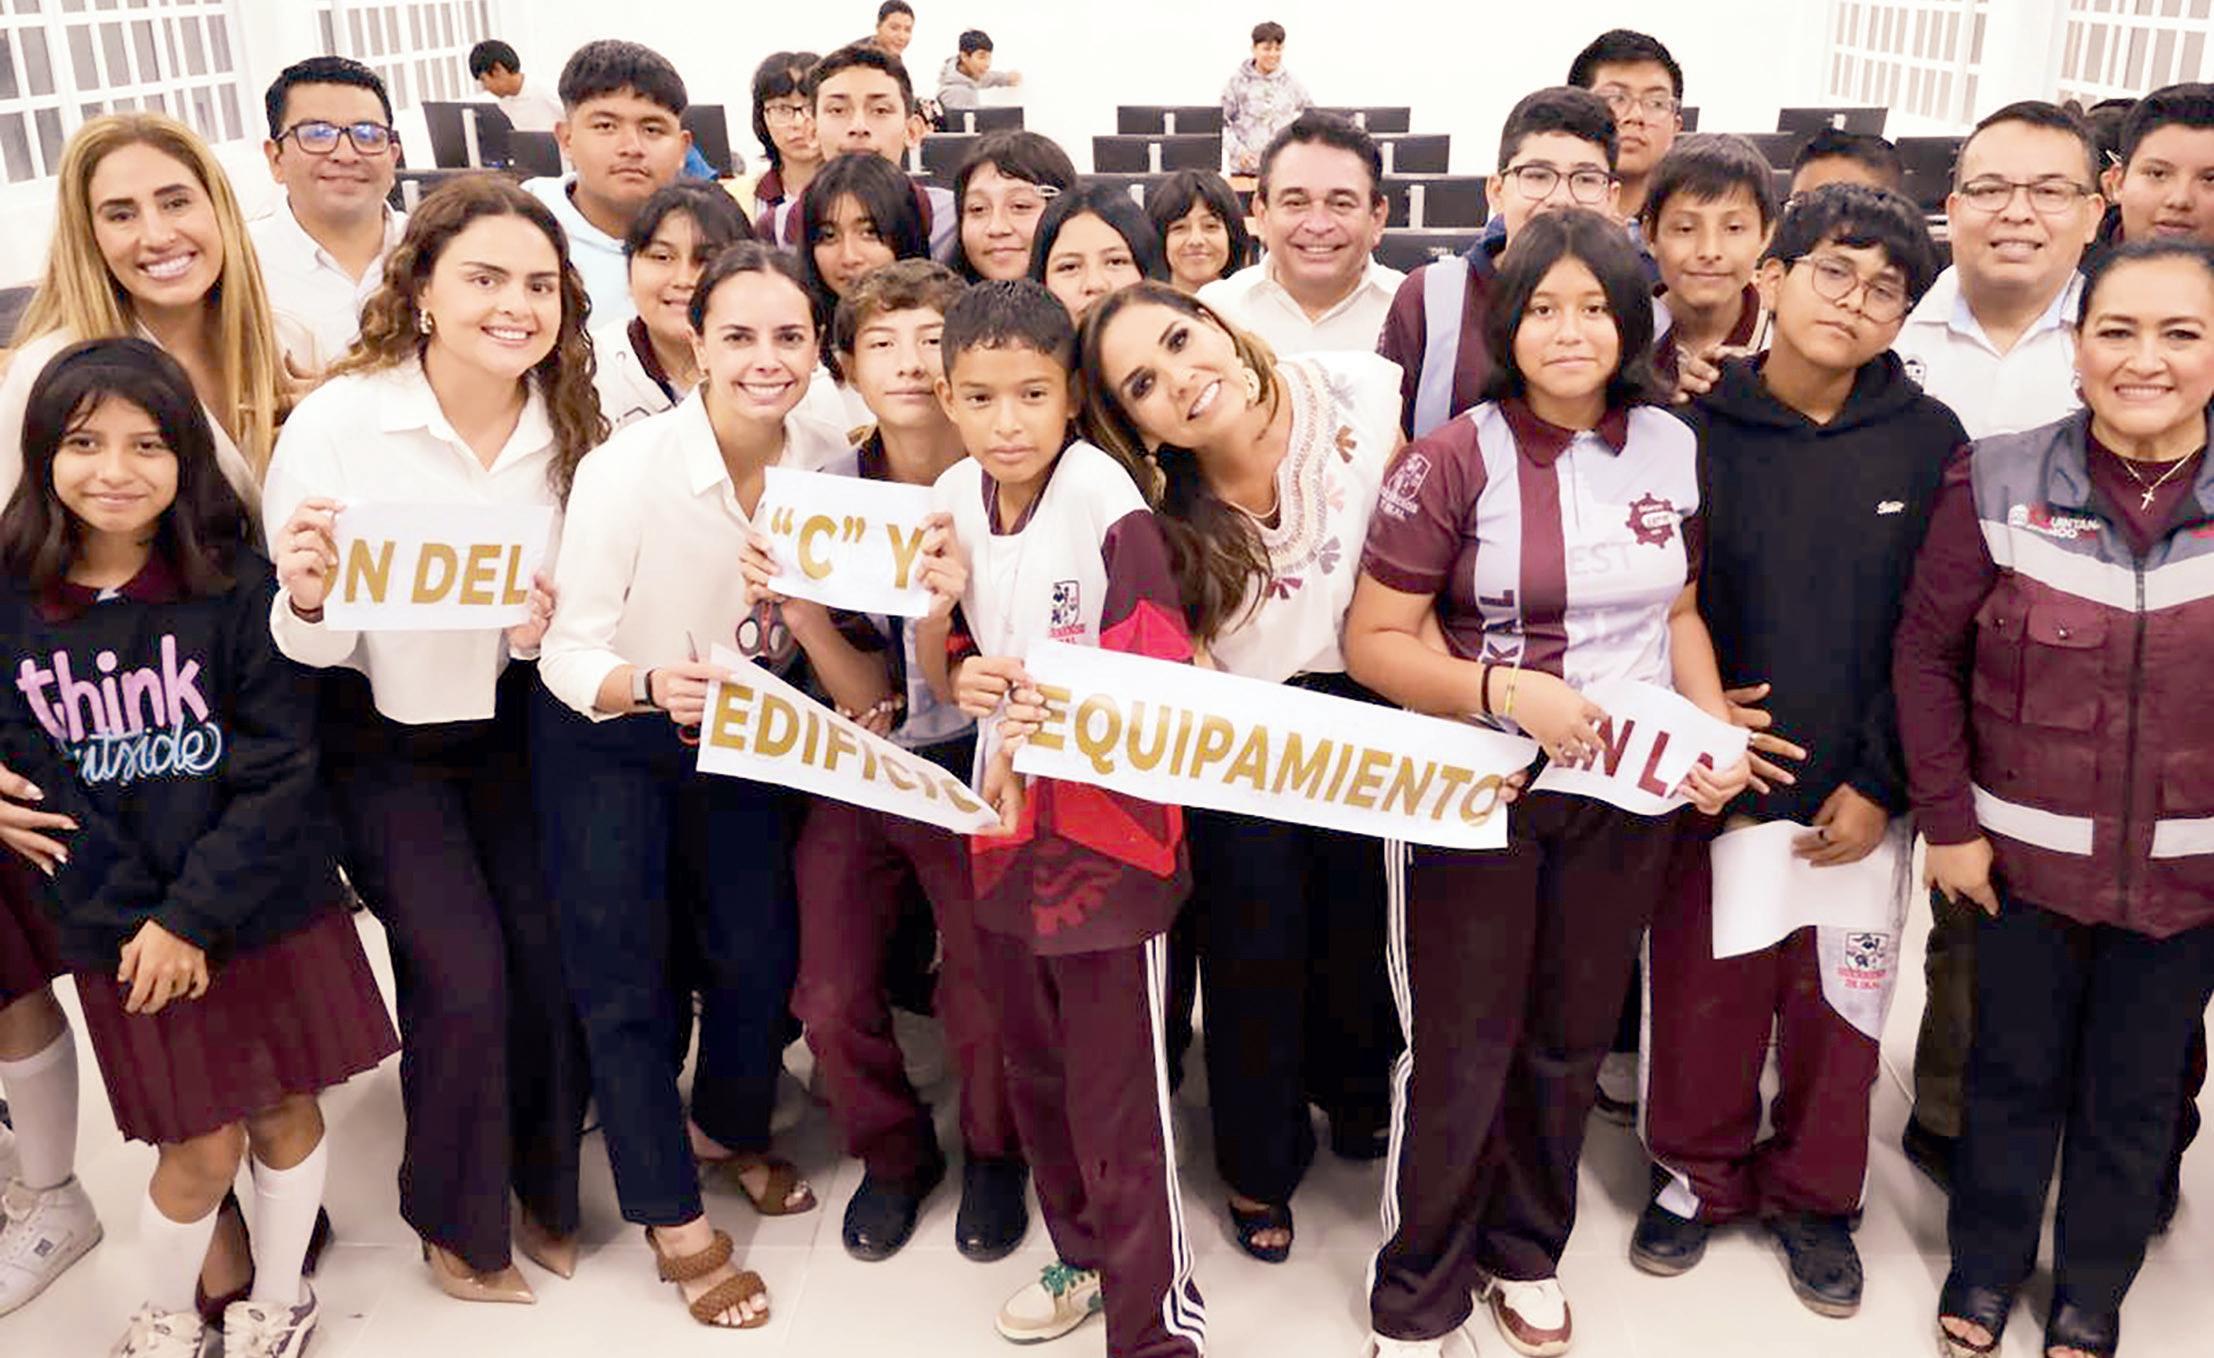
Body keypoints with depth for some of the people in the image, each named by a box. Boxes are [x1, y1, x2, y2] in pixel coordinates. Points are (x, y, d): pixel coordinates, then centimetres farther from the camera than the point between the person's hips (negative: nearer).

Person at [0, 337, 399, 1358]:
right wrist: (132, 925, -10)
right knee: (203, 1145, 3)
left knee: (285, 1112, 11)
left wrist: (194, 916, -15)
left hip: (271, 908, 0)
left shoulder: (239, 585, -8)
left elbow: (279, 771, -10)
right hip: (121, 929, 0)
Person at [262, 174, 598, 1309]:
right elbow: (313, 647, -14)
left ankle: (546, 1190, 24)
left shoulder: (571, 425, -7)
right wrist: (308, 600, -36)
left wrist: (554, 628, -18)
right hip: (382, 740, -3)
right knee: (465, 979, -10)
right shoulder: (338, 420, -17)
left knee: (554, 960, -4)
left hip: (511, 725, 3)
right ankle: (457, 1223, 18)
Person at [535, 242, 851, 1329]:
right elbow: (568, 651, -25)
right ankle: (672, 1217, 21)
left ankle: (728, 1128, 43)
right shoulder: (626, 468, -28)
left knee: (761, 953, 11)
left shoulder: (829, 466, -15)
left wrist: (801, 604, -24)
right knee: (623, 978, 1)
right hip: (608, 738, -4)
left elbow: (825, 623, -2)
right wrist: (651, 687, -43)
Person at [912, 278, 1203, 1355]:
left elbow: (1160, 679, -19)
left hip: (1107, 835, -7)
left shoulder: (1105, 499, -19)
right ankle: (1082, 1254, 45)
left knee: (1119, 1104, 0)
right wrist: (962, 679, -10)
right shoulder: (953, 500, 1)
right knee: (1034, 1075, 23)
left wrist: (1047, 722, -32)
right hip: (1003, 827, 7)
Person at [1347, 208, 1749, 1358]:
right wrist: (1505, 690, -26)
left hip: (1628, 796, 4)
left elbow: (1679, 612, 13)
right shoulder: (1456, 459, -13)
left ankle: (1525, 1251, 41)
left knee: (1571, 1040, 18)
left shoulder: (1673, 450, 1)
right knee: (1461, 1056, 6)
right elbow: (1372, 640, -13)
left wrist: (1718, 731, -2)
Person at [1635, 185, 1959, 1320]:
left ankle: (1814, 1195, 35)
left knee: (1836, 1008, 12)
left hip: (1856, 796, 1)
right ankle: (1702, 1173, 35)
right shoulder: (1692, 428, -5)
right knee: (1704, 997, 10)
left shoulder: (1928, 440, -3)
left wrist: (1881, 783, -7)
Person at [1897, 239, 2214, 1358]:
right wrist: (1947, 820, -6)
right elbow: (1927, 654, -4)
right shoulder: (1998, 482, -10)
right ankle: (1984, 1266, 40)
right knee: (2013, 1073, 16)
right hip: (2025, 855, -1)